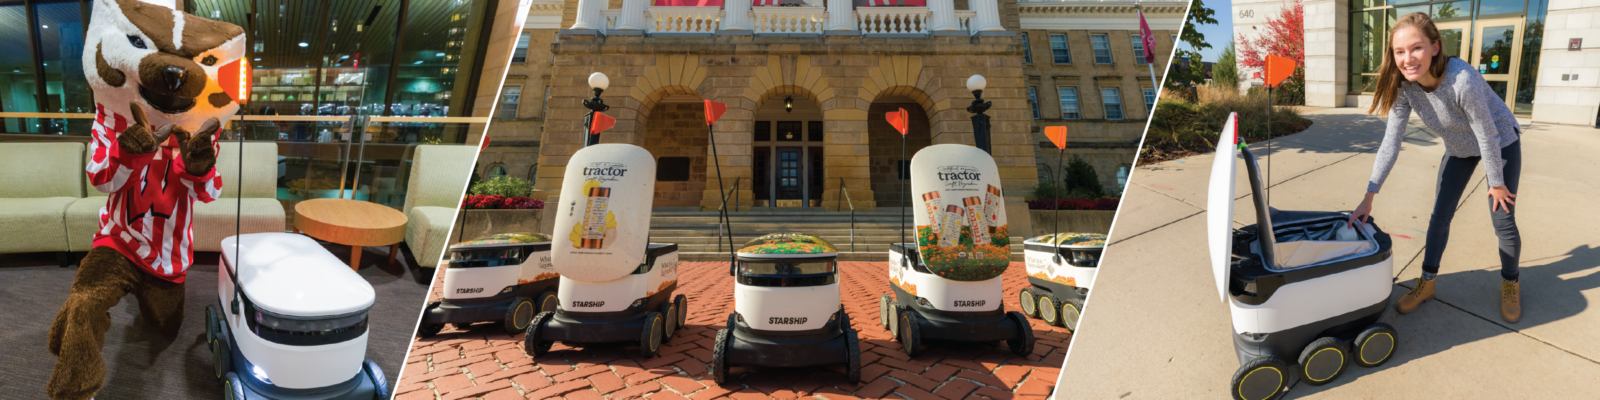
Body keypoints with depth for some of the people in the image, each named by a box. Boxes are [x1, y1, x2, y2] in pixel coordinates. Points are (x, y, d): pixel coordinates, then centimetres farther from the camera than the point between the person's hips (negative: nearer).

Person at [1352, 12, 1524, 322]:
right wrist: (1369, 198, -23)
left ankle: (1510, 284, 25)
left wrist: (1497, 183, -15)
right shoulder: (1404, 86, -24)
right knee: (1440, 217, 6)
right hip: (1459, 148, 5)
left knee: (1503, 221, 0)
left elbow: (1488, 135, -28)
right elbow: (1391, 142, -21)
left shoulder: (1462, 80, -40)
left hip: (1501, 143, -4)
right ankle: (1426, 284, 19)